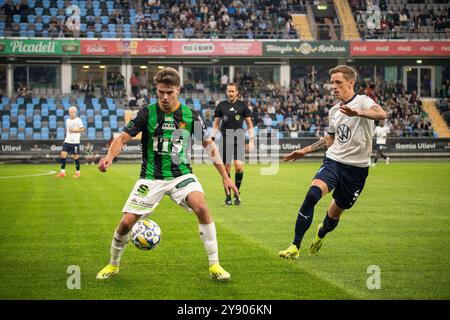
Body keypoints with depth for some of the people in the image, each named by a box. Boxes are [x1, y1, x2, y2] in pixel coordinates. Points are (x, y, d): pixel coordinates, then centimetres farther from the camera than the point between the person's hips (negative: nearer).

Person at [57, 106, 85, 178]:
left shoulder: (78, 120, -4)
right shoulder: (67, 120, 15)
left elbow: (82, 129, -10)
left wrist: (74, 130, -19)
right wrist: (67, 134, 14)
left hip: (75, 142, -6)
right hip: (67, 141, 6)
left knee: (76, 157, 0)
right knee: (63, 154, -4)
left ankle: (77, 172, 13)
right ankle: (62, 172, -1)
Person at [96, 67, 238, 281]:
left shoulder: (190, 115, -3)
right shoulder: (147, 113, -6)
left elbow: (209, 145, 7)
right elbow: (123, 138, -8)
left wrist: (225, 177, 4)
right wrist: (109, 157, -29)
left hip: (181, 174, 0)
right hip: (151, 177, 0)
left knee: (202, 208, -26)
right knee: (126, 222, -7)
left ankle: (214, 265, -14)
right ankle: (113, 265, 22)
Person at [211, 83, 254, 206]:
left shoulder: (242, 105, 6)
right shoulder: (221, 105, 8)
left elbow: (250, 124, 10)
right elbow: (216, 124, 13)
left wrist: (251, 140, 2)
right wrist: (212, 139, 4)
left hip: (239, 137, -1)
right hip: (225, 137, 1)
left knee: (239, 167, -13)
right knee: (226, 168, -1)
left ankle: (237, 193, 5)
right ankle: (227, 195, 8)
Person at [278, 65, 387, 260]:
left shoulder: (363, 102, -8)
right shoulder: (333, 111, 12)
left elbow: (381, 114, -31)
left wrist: (357, 113, -49)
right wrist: (304, 151, 21)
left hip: (357, 168, -3)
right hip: (333, 161, 4)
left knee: (335, 213, 11)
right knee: (312, 194, -25)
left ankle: (321, 234, 49)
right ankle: (295, 247, -22)